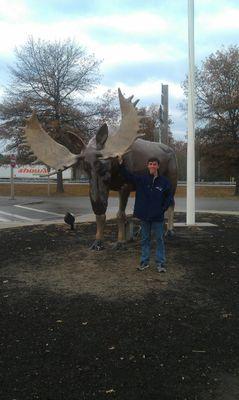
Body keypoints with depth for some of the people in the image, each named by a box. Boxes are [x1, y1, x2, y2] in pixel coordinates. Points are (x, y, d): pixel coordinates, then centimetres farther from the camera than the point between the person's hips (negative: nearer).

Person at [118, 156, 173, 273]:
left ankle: (160, 263, 13)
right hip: (144, 215, 2)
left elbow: (169, 197, 4)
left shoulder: (164, 181, -2)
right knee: (145, 239, 12)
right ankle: (144, 262, 22)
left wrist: (163, 209, -4)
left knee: (159, 239, 4)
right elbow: (128, 175, -1)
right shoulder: (141, 179, 2)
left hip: (158, 216, -2)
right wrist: (121, 163, -14)